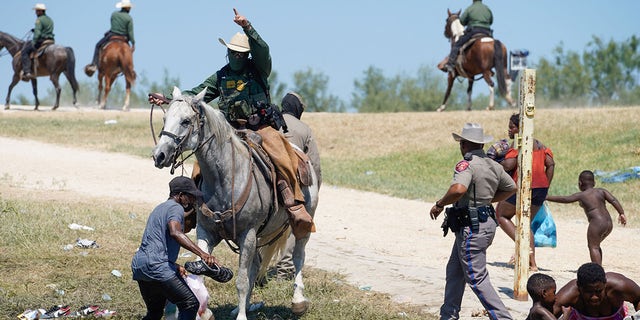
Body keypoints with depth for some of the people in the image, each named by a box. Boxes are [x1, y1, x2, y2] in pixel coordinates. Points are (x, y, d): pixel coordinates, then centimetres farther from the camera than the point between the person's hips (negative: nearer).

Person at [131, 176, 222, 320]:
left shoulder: (160, 208, 26)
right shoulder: (176, 208, -6)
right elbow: (175, 232, -28)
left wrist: (175, 266, 25)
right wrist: (202, 254, -36)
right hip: (156, 266, -10)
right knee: (191, 304, -7)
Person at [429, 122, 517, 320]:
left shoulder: (467, 164, -18)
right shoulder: (493, 165, 9)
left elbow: (458, 190, -36)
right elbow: (511, 188, 22)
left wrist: (439, 204, -20)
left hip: (471, 228, -10)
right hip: (486, 222, 10)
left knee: (476, 278, -6)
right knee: (454, 271, 20)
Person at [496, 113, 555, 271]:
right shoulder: (539, 144, 18)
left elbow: (509, 165, -19)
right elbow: (551, 164, 12)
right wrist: (545, 187, 13)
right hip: (541, 187, 8)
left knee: (501, 215, 9)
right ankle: (532, 263, 9)